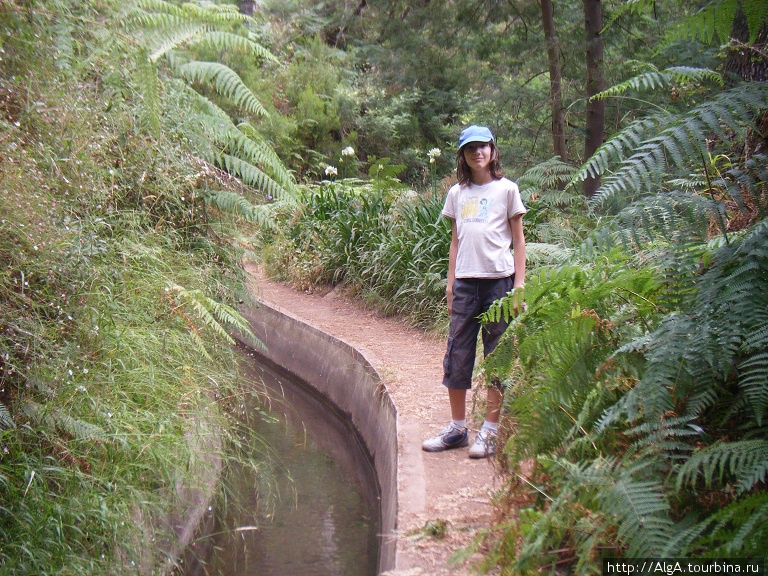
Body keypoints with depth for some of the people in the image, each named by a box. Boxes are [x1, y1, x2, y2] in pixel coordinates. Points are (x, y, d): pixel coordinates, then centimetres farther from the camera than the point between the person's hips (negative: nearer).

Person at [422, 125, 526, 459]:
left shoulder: (506, 190, 2)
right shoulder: (457, 193, 13)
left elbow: (518, 241, 2)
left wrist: (519, 285, -5)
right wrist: (451, 282, 10)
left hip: (499, 280, -4)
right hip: (465, 282, 4)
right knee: (457, 355, 5)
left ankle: (490, 431, 9)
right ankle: (457, 428, 16)